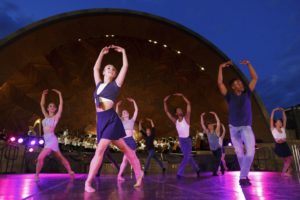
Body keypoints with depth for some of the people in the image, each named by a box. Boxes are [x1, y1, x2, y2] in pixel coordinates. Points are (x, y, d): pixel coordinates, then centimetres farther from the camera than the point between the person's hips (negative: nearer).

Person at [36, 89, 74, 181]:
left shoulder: (56, 116, 0)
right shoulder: (46, 116, 16)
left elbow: (61, 104, -5)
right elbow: (42, 105, 20)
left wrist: (59, 94, -2)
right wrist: (43, 94, 16)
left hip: (52, 139, -6)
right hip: (47, 140, 7)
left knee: (40, 157, -16)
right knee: (60, 157, 11)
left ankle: (36, 175, -3)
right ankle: (70, 171, 19)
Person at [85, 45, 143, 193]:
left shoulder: (115, 84, 4)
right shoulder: (99, 84, 17)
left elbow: (125, 67, 5)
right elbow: (95, 68, 31)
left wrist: (123, 52, 17)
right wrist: (102, 53, 31)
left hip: (111, 119, -6)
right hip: (101, 120, 6)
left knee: (100, 149, -12)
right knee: (124, 148, 11)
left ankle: (88, 182, -4)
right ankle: (139, 173, 22)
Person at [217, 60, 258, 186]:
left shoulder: (247, 94, 5)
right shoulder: (230, 96, 0)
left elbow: (255, 78, 5)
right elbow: (220, 83, -10)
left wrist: (248, 64, 1)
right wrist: (221, 68, -11)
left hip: (246, 127, 0)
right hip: (234, 128, 0)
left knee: (250, 150, -21)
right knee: (239, 153, 8)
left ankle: (243, 177, -14)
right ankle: (244, 176, 23)